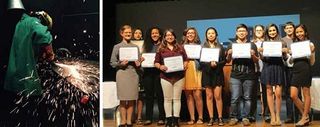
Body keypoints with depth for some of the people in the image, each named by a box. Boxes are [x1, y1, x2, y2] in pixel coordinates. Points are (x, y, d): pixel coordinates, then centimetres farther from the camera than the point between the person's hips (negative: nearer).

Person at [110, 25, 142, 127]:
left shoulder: (135, 47, 13)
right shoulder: (117, 47, 4)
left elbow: (139, 61, 17)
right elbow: (112, 63, 2)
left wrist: (138, 64, -4)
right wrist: (121, 64, -15)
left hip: (134, 73, 3)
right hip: (122, 73, -3)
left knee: (132, 99, 4)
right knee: (123, 99, 0)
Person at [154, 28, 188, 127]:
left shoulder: (180, 48, 9)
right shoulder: (161, 49, 5)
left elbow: (185, 60, 9)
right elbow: (156, 62, 4)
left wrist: (184, 66, -10)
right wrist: (160, 66, -16)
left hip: (179, 76, 1)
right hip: (166, 77, 0)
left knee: (177, 99, 4)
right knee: (167, 99, 5)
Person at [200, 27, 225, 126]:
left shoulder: (220, 47, 6)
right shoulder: (203, 47, 4)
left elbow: (224, 61, 3)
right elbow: (200, 61, -2)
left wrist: (216, 64, -15)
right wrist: (209, 64, -17)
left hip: (218, 73, 0)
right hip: (207, 73, 0)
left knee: (218, 96, -2)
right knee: (209, 96, 3)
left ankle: (220, 118, 6)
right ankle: (211, 118, 9)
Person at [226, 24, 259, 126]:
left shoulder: (252, 45, 9)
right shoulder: (232, 45, 10)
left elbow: (256, 61, 7)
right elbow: (228, 61, 10)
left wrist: (253, 55, -14)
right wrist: (229, 54, -10)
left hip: (249, 76, 0)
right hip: (235, 76, 0)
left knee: (247, 98, 3)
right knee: (235, 98, -4)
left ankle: (245, 117, 12)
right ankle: (233, 117, 7)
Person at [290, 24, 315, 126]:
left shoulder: (310, 44, 2)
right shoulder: (294, 45, 15)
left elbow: (312, 63, 0)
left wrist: (312, 52, -14)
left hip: (305, 69, -5)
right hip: (295, 70, 5)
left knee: (306, 94, 2)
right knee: (293, 96, -1)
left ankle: (304, 118, 11)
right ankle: (305, 115, 15)